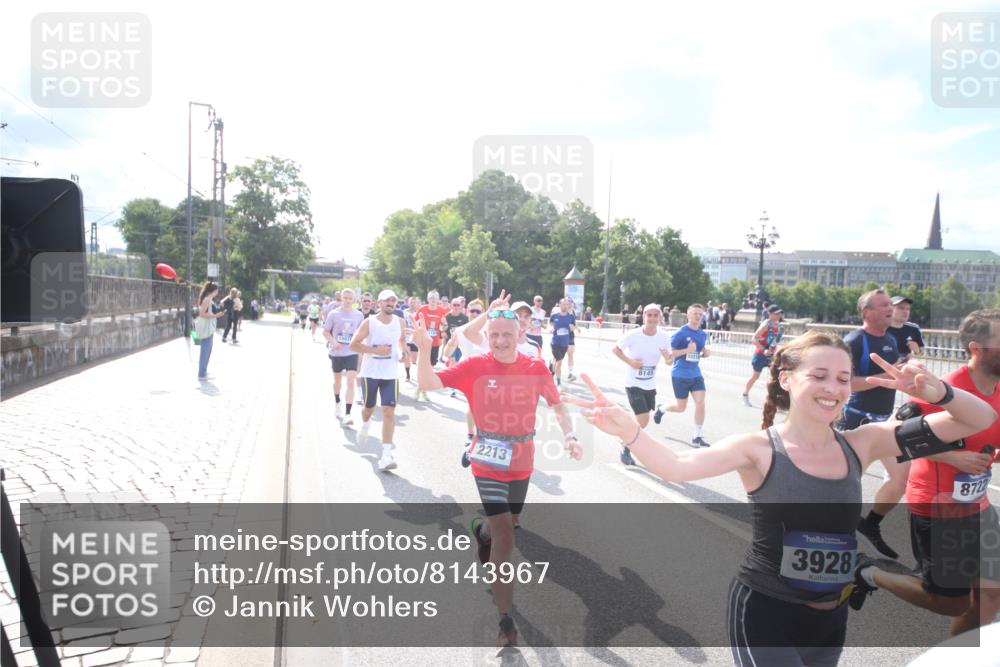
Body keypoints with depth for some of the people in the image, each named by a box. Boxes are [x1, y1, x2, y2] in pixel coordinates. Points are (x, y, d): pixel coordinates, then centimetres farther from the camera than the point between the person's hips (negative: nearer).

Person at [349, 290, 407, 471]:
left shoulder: (399, 322, 1)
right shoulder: (369, 322, -9)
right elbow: (353, 345, -11)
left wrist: (403, 351, 1)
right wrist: (376, 350, -21)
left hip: (391, 375, 1)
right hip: (370, 373, -1)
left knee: (389, 412, -9)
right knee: (369, 408, 16)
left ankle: (386, 455, -8)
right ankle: (365, 424, 54)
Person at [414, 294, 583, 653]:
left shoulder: (536, 368, -7)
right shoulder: (474, 366, -14)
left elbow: (556, 403, 8)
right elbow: (428, 383, -21)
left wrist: (569, 435, -6)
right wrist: (424, 349, -38)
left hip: (521, 465, 4)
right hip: (488, 465, -4)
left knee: (505, 527, 23)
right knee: (505, 538, -10)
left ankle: (481, 531, 61)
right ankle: (506, 621, 5)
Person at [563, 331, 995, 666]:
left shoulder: (860, 445, -3)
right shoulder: (760, 449, -15)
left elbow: (980, 420, 1)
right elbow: (677, 467, -31)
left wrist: (936, 393, -22)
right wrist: (629, 431, -50)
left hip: (830, 618, 5)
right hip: (764, 613, -5)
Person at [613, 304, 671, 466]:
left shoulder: (664, 337, -9)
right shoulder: (632, 335, -18)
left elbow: (669, 361, -3)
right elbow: (615, 349, -6)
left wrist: (669, 357, -26)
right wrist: (629, 361, -19)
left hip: (650, 385, 5)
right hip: (633, 384, -5)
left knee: (642, 421, 15)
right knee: (643, 421, -13)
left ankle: (628, 442, 40)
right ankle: (625, 448, 9)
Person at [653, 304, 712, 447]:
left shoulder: (703, 334, 5)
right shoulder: (680, 333, -14)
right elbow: (669, 353, -14)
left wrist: (706, 352, -1)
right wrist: (687, 350, -26)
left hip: (696, 374, 5)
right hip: (680, 375, -5)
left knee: (700, 403, -7)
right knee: (681, 407, 5)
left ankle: (697, 437, 5)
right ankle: (661, 408, 38)